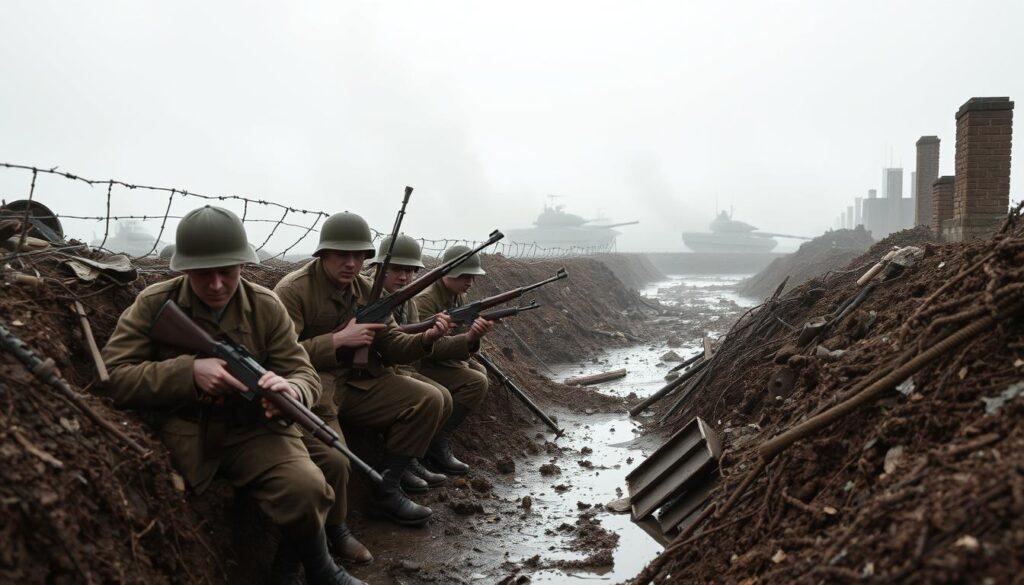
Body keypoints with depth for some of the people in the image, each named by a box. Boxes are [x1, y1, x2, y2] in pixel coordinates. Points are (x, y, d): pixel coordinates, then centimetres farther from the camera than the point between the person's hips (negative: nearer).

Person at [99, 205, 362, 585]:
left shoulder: (267, 307, 0)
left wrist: (291, 391, -28)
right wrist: (188, 372, -25)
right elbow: (110, 376, -10)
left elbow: (305, 374, -1)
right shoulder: (154, 305, -4)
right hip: (179, 432, 0)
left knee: (306, 488, -26)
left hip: (250, 428, 0)